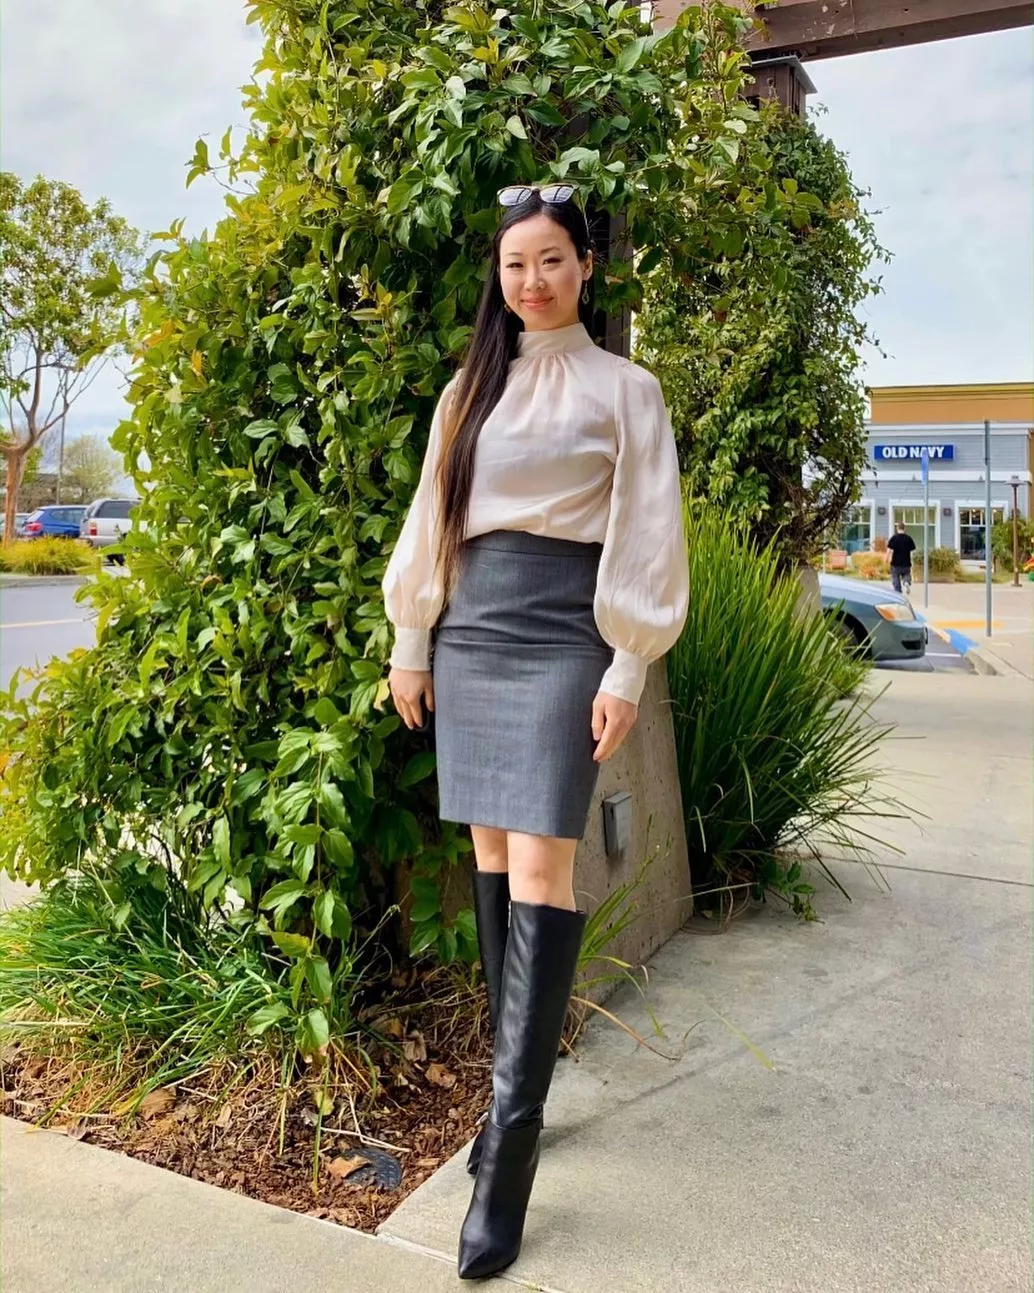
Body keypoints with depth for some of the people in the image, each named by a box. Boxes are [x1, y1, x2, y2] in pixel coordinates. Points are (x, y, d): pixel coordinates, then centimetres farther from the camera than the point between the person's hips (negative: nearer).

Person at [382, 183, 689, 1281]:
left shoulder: (623, 389, 5)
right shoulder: (469, 389, 16)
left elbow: (643, 535, -1)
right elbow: (431, 518, 16)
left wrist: (627, 669, -8)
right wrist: (412, 640, 12)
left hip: (563, 635, -5)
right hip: (469, 632, 5)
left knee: (539, 871, -12)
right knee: (492, 860, 6)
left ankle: (510, 1144, -6)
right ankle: (517, 1084, 19)